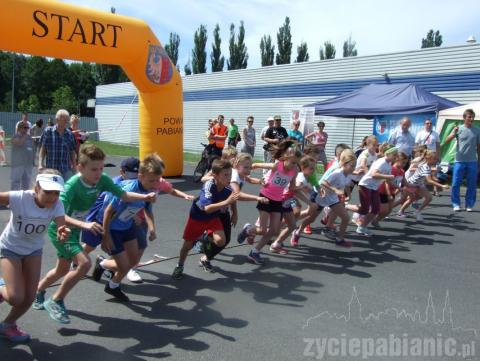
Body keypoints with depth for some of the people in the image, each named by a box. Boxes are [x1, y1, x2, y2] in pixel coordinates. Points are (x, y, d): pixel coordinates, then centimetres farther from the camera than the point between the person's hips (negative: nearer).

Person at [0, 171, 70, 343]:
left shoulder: (57, 205, -25)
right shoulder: (20, 198, -32)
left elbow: (61, 229, -38)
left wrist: (63, 234, -60)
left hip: (34, 250, 3)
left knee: (29, 298, 4)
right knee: (16, 298, -14)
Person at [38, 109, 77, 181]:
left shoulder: (69, 134, 3)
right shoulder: (48, 131, -1)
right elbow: (42, 150, 2)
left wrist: (74, 167, 7)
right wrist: (40, 164, -8)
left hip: (67, 171, 1)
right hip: (51, 170, -1)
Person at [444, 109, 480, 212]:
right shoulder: (459, 129, -1)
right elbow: (447, 141, -7)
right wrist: (453, 134, -26)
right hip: (459, 161, -1)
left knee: (472, 185, 6)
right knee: (455, 184, -1)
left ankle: (469, 205, 16)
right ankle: (456, 204, 11)